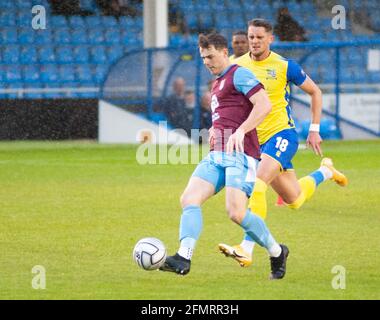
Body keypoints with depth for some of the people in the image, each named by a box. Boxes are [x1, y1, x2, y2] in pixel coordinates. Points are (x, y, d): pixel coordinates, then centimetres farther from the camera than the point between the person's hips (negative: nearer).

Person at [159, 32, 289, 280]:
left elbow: (264, 105, -15)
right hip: (216, 155, 9)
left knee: (237, 213, -18)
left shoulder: (239, 74, -3)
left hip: (240, 155, -9)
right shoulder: (218, 84, 26)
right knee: (190, 198, -11)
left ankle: (277, 253, 3)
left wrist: (241, 131, -23)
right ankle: (183, 259, -21)